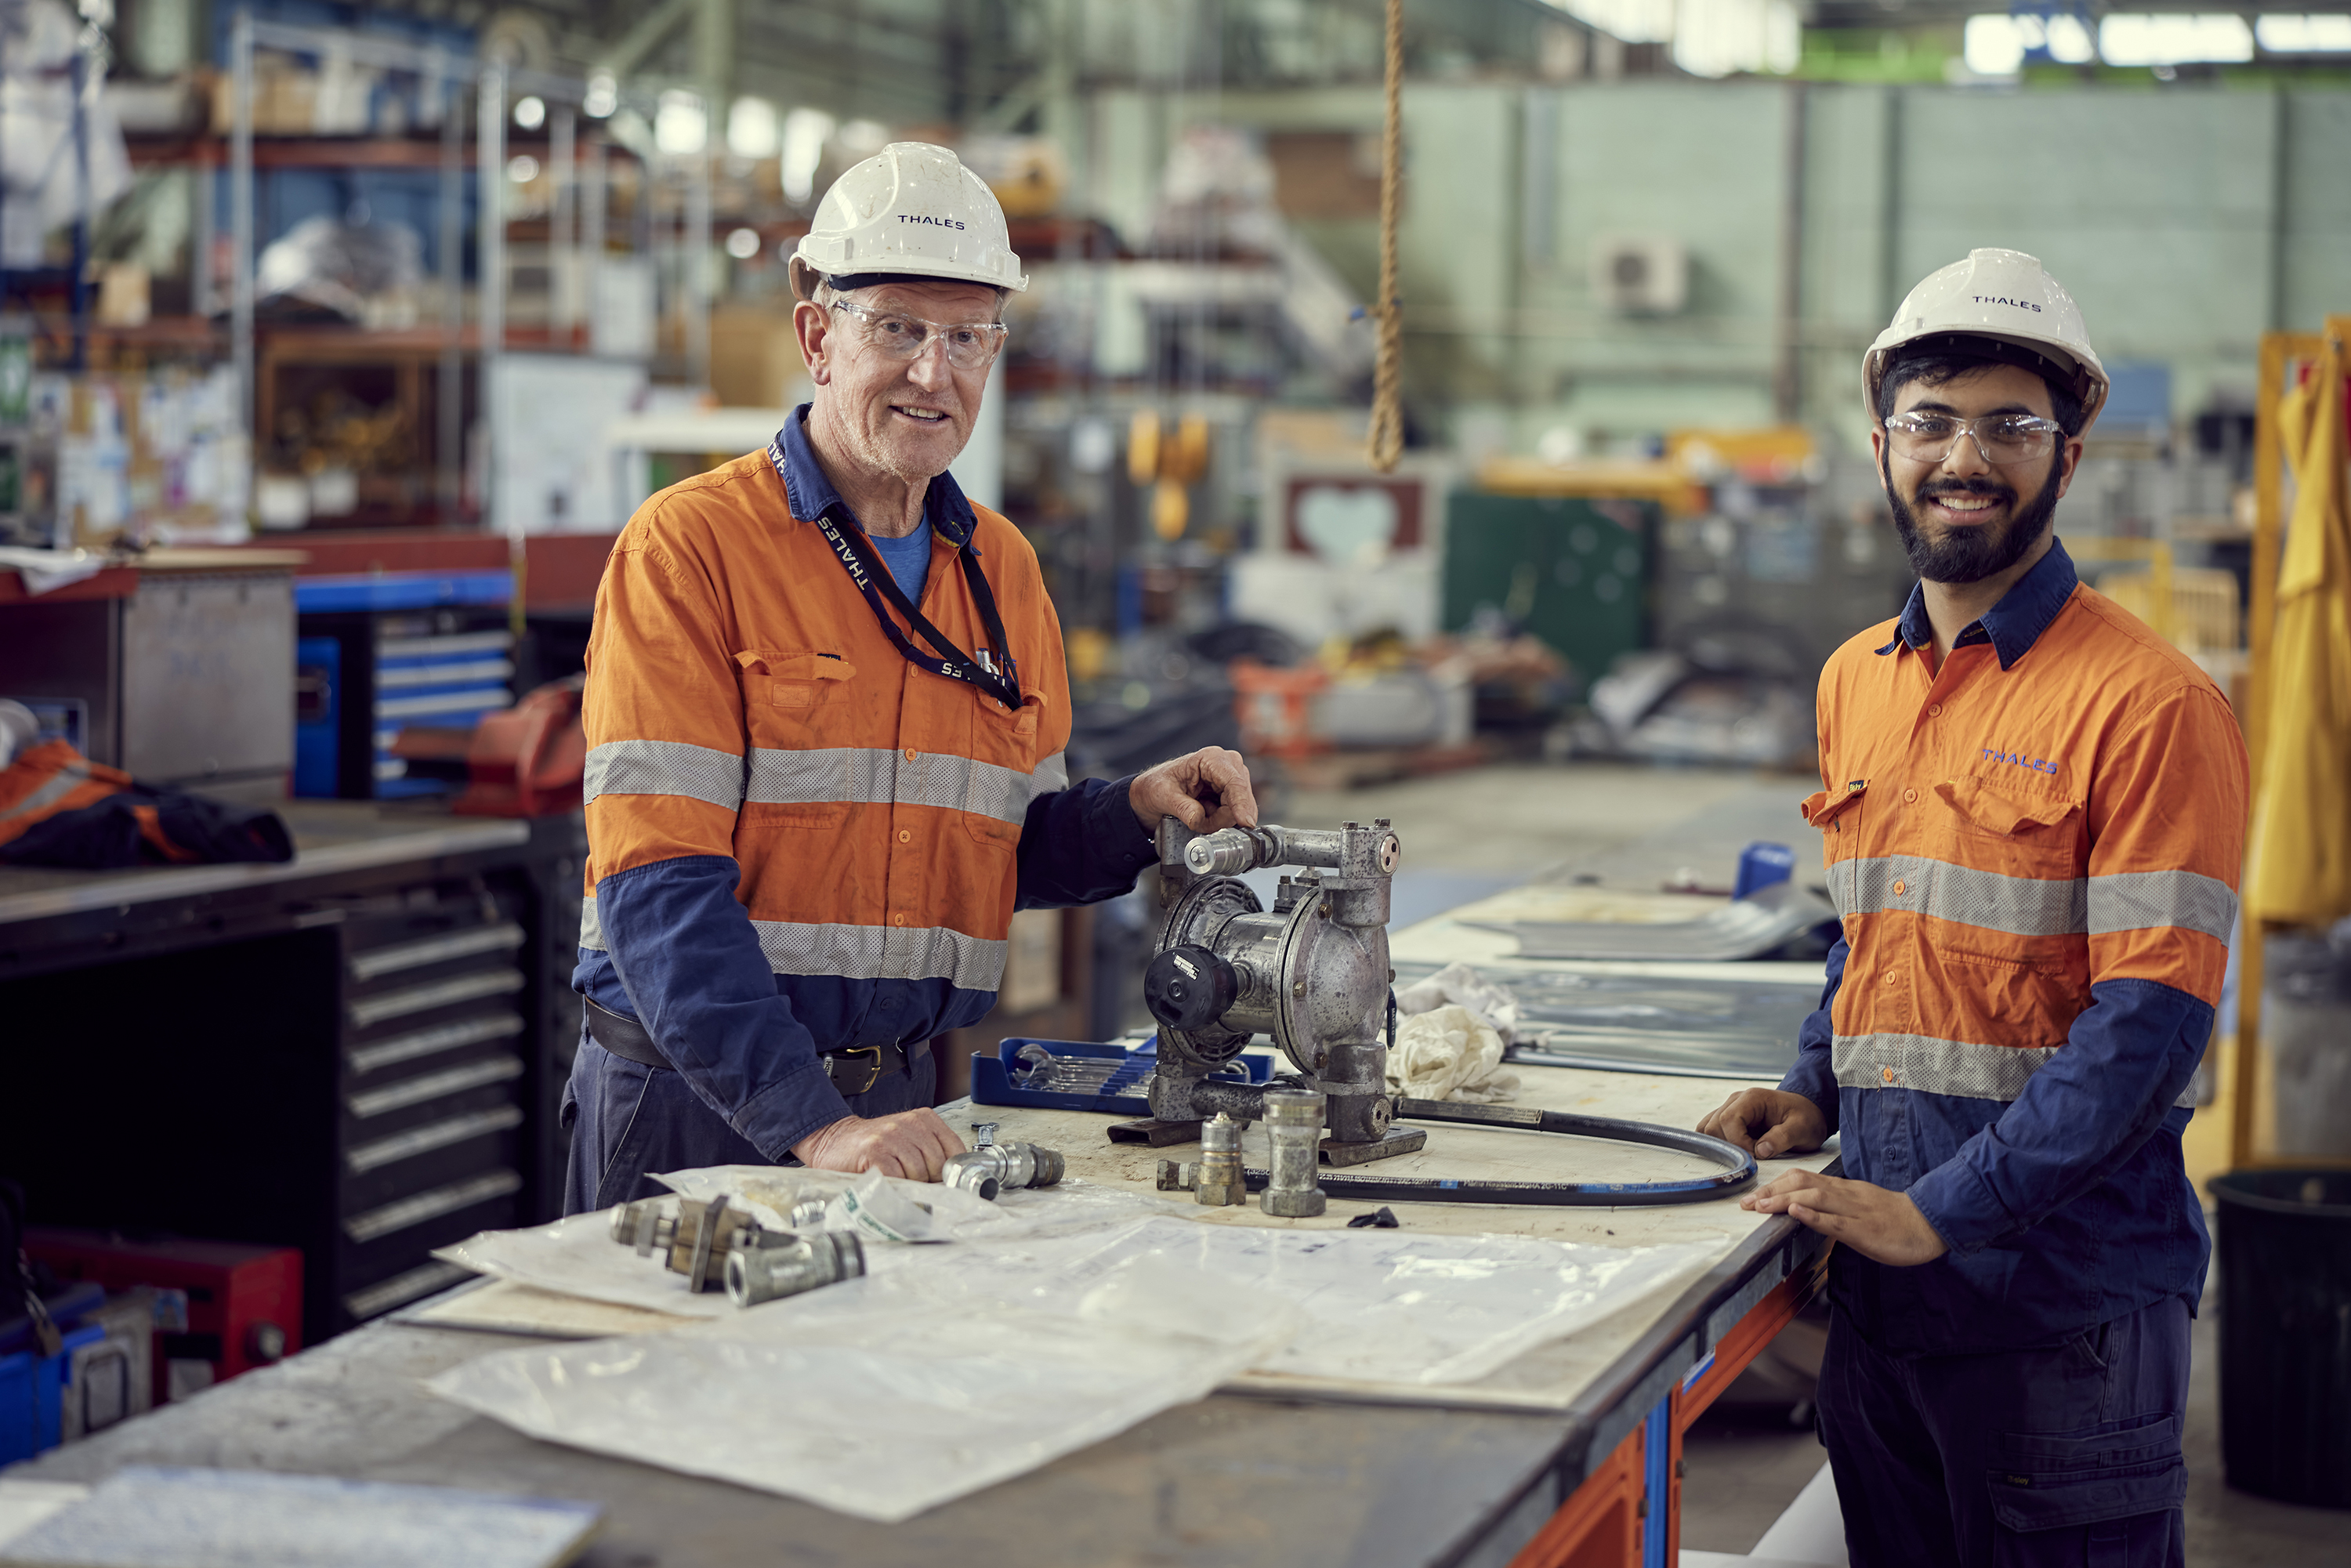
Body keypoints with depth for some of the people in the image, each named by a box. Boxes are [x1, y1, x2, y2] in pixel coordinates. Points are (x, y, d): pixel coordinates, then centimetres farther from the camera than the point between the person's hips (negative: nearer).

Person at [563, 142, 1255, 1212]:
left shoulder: (1002, 570, 10)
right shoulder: (689, 545, -10)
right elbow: (657, 882, -18)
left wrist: (1133, 813, -2)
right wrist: (810, 1123, -26)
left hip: (897, 1100, 5)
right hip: (693, 1102, -5)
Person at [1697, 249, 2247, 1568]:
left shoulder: (2151, 704, -12)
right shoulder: (1855, 682, 11)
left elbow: (2149, 1023, -17)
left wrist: (1941, 1211, -21)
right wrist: (1815, 1094, 7)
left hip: (2066, 1298, -6)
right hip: (1880, 1287, 6)